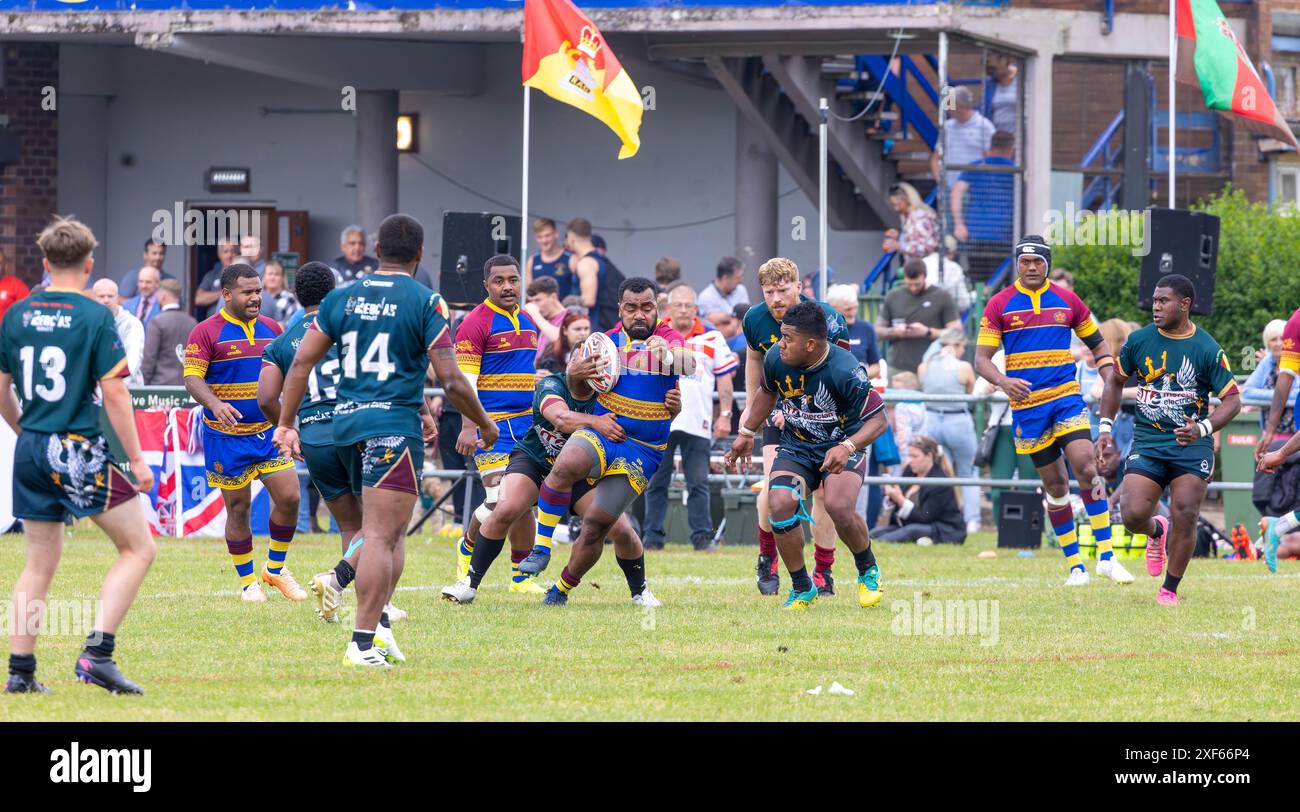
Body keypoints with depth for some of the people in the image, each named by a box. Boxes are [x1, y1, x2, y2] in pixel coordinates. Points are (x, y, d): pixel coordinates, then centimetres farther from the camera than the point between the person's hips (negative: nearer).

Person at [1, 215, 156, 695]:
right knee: (138, 548, 3)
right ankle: (97, 653, -9)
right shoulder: (95, 318, -9)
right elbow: (114, 393, -12)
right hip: (78, 451, -6)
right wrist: (136, 459, -6)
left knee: (40, 563, 15)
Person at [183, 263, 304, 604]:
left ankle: (275, 569, 15)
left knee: (289, 498, -5)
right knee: (238, 508, 1)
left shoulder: (271, 329, 8)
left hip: (269, 431, 4)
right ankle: (247, 581, 15)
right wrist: (214, 403, -34)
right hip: (227, 435, -4)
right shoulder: (206, 332, -8)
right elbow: (192, 378, -16)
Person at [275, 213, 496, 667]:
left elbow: (301, 363, 7)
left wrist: (285, 423, 13)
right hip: (395, 424, -5)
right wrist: (485, 424, 6)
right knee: (382, 535, -6)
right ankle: (363, 642, -12)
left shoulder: (341, 298, 9)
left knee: (390, 531, 20)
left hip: (347, 424, 5)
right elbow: (451, 381, -9)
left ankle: (378, 620, 9)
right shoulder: (426, 303, -5)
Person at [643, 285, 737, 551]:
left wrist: (725, 415, 4)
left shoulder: (712, 338, 8)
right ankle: (653, 537, 5)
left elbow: (724, 378, 10)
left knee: (698, 484, -1)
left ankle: (702, 537, 3)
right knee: (656, 483, 1)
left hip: (698, 425, 0)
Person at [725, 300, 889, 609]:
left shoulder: (845, 370, -26)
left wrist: (847, 447, -36)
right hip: (796, 448, 4)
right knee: (780, 505, -23)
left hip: (841, 449, -4)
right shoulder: (775, 358, -11)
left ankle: (869, 571, 2)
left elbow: (878, 420, -19)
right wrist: (747, 433, 21)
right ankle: (802, 588, -3)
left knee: (839, 507, -30)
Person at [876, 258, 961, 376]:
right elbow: (879, 329, 15)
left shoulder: (942, 297, 1)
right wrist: (894, 331, -7)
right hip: (898, 370, 3)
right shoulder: (893, 297, 10)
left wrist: (927, 332, -14)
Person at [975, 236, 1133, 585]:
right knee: (1055, 484, 3)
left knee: (1086, 465, -18)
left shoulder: (1067, 301, 5)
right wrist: (1003, 381, -23)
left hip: (1066, 398, 0)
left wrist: (1110, 382, 1)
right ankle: (1074, 565, 11)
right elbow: (982, 358, -3)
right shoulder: (1000, 305, 0)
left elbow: (1098, 344, 16)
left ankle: (1106, 556, -14)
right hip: (1026, 404, 0)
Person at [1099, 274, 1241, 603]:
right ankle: (1157, 531, 25)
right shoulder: (1139, 340, 2)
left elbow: (1232, 399, -4)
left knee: (1184, 516, -11)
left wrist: (1202, 429, -21)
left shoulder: (1207, 350, -7)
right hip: (1147, 443, 2)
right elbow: (1116, 380, 17)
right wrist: (1105, 428, 9)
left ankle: (1170, 589, 7)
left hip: (1191, 444, -2)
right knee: (1133, 514, -13)